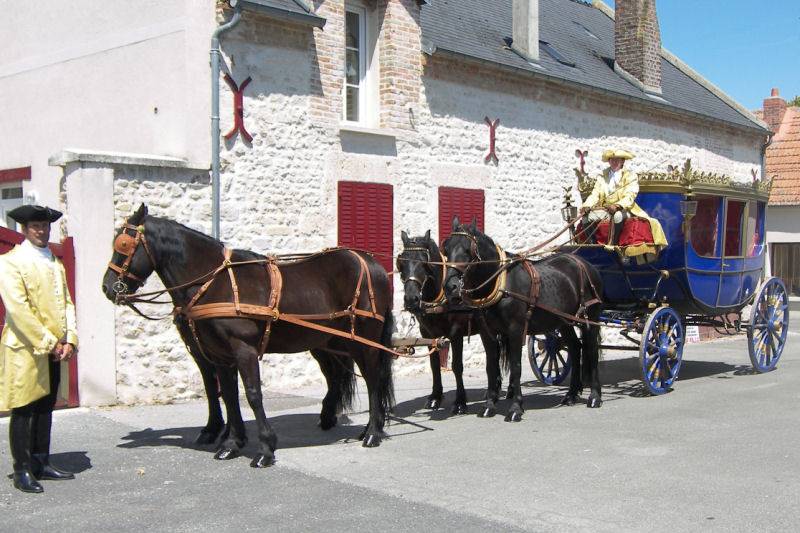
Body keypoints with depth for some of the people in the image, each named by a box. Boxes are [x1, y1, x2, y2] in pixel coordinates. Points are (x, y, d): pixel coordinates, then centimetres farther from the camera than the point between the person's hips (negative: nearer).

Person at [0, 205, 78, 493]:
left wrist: (69, 340, -2)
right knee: (24, 410, -1)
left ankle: (41, 463, 21)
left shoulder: (56, 263, 16)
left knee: (46, 408, 12)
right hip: (25, 350, -7)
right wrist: (48, 343, -17)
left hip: (55, 350, 7)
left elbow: (67, 303, 12)